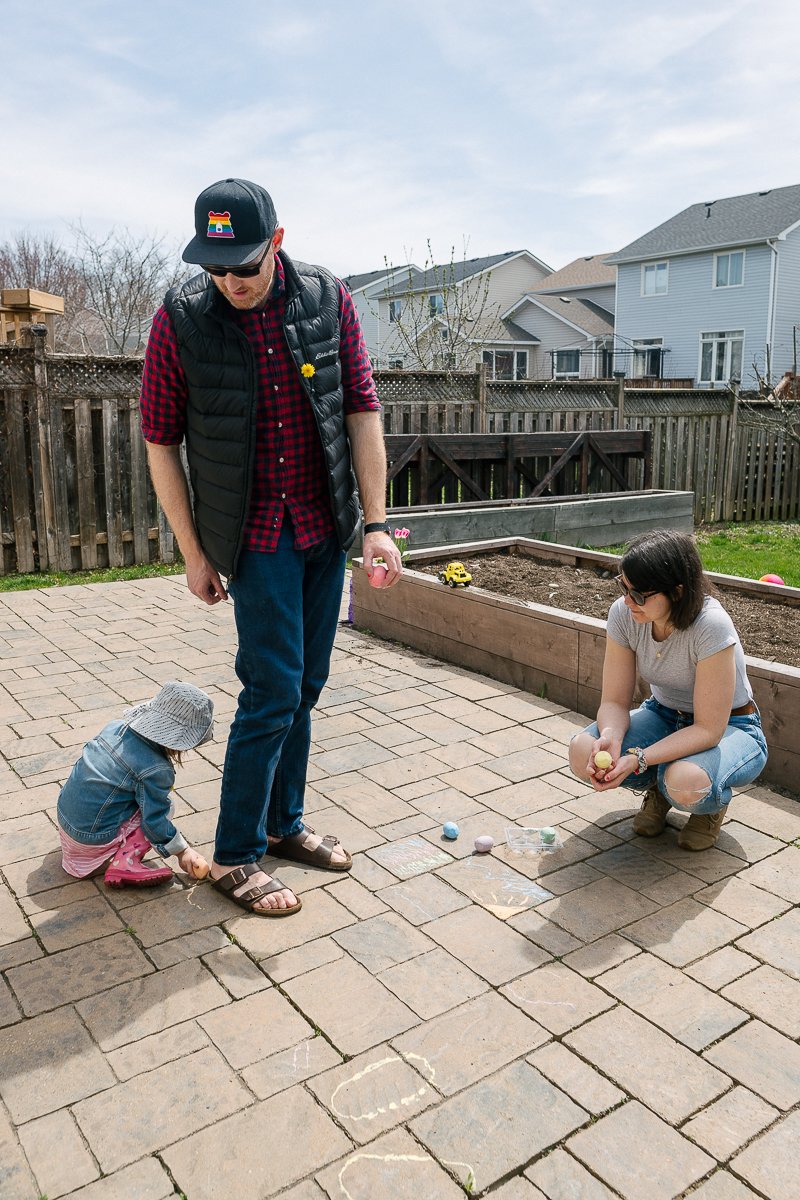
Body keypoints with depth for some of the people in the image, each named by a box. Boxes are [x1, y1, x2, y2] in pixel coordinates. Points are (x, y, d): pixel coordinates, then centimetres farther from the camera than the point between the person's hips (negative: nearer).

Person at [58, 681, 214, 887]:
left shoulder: (116, 726, -3)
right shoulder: (157, 770, -22)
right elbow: (155, 821, -15)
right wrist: (183, 851, -1)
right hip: (93, 838, -7)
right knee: (165, 807, 2)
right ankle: (125, 862, -11)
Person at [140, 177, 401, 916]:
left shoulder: (328, 300, -4)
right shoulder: (180, 320, -10)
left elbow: (363, 413, -2)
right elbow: (161, 445, -4)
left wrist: (376, 524, -6)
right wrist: (194, 554, -4)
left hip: (326, 527, 4)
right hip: (257, 534, -4)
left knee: (305, 686, 11)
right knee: (274, 690, -6)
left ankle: (284, 822, 29)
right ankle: (236, 856, 11)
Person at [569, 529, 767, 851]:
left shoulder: (711, 626, -32)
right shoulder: (623, 613, -18)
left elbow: (709, 729, -28)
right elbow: (615, 701, -11)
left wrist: (638, 759, -38)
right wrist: (610, 738, -34)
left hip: (728, 728, -4)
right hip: (664, 716, 4)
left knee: (685, 784, -37)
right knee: (583, 752, -23)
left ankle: (714, 802, 3)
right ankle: (657, 788, 9)